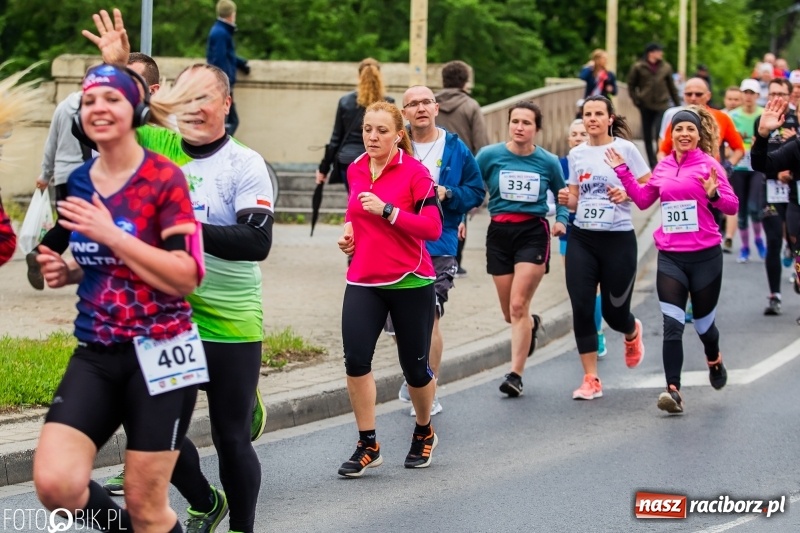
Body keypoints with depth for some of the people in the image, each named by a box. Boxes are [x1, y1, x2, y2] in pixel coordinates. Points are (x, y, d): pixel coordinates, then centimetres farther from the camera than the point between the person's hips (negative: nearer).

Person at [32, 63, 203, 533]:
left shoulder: (165, 178, -10)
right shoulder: (77, 183, 8)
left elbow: (186, 277, -17)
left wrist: (111, 235, -21)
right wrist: (66, 271, 2)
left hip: (159, 353, -5)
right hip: (96, 354, 5)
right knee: (55, 484, -13)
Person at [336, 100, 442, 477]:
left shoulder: (415, 172, -9)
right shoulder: (355, 171, 8)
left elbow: (433, 228, -17)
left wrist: (387, 210, -23)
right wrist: (349, 229, 8)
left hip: (409, 282, -4)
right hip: (363, 281, 4)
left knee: (414, 365, 7)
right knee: (355, 358, -14)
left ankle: (424, 433, 35)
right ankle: (367, 446, -3)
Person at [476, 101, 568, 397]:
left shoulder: (548, 162, 0)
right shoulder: (489, 155, -2)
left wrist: (562, 220, -2)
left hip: (533, 233, -2)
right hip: (499, 233, 2)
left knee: (518, 306, -14)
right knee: (510, 314, 11)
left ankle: (516, 374, -7)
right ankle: (532, 325, 48)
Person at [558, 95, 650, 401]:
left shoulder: (625, 148, -4)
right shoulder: (576, 154, 9)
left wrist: (626, 194, -20)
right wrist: (567, 200, -6)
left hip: (618, 238, -3)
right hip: (581, 238, 3)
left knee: (614, 311, 2)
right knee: (581, 309, -6)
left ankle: (632, 333, 41)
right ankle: (591, 379, 2)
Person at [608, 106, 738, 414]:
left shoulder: (708, 165, -6)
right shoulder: (663, 167, 7)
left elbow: (732, 206, -8)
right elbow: (643, 199, 20)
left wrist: (714, 194, -27)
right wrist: (622, 172, 13)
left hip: (705, 256, -2)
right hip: (670, 257, 3)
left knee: (703, 322, 13)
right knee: (672, 325, -11)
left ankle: (714, 359, 47)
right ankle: (673, 391, -15)